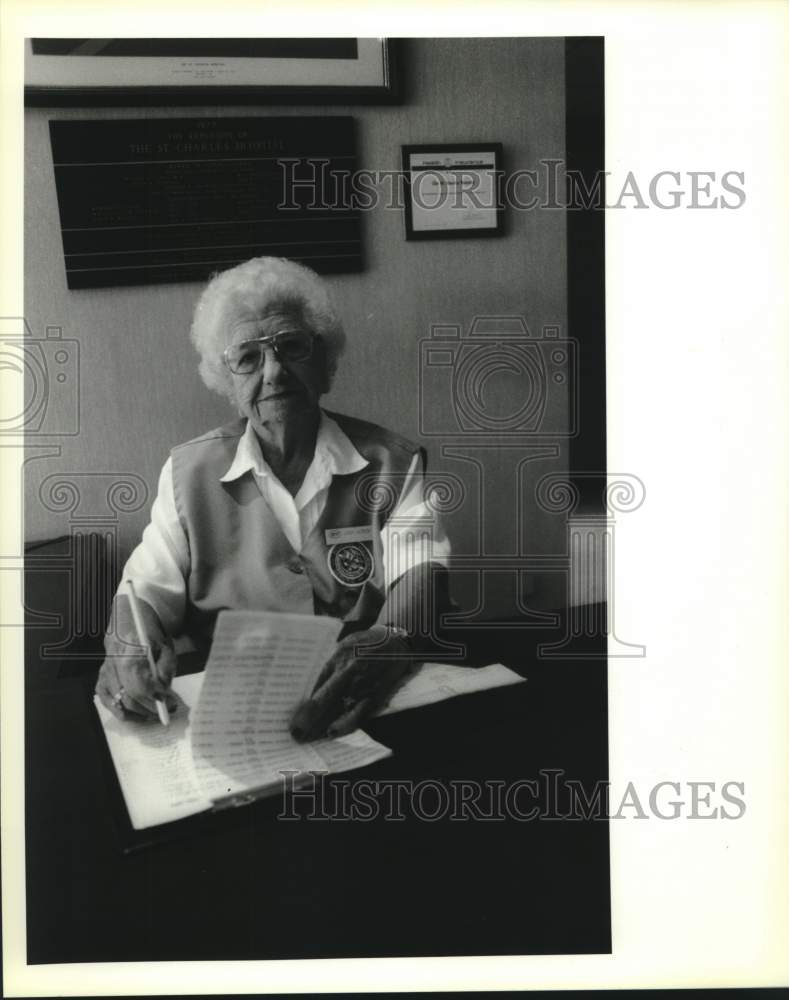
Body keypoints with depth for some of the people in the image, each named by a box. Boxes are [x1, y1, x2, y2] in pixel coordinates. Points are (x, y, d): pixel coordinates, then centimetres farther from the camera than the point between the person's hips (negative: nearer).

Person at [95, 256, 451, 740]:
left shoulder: (392, 463, 8)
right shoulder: (189, 470, 12)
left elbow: (420, 570, -4)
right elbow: (150, 589, 8)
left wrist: (391, 640, -28)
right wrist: (131, 646, -18)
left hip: (364, 709, 0)